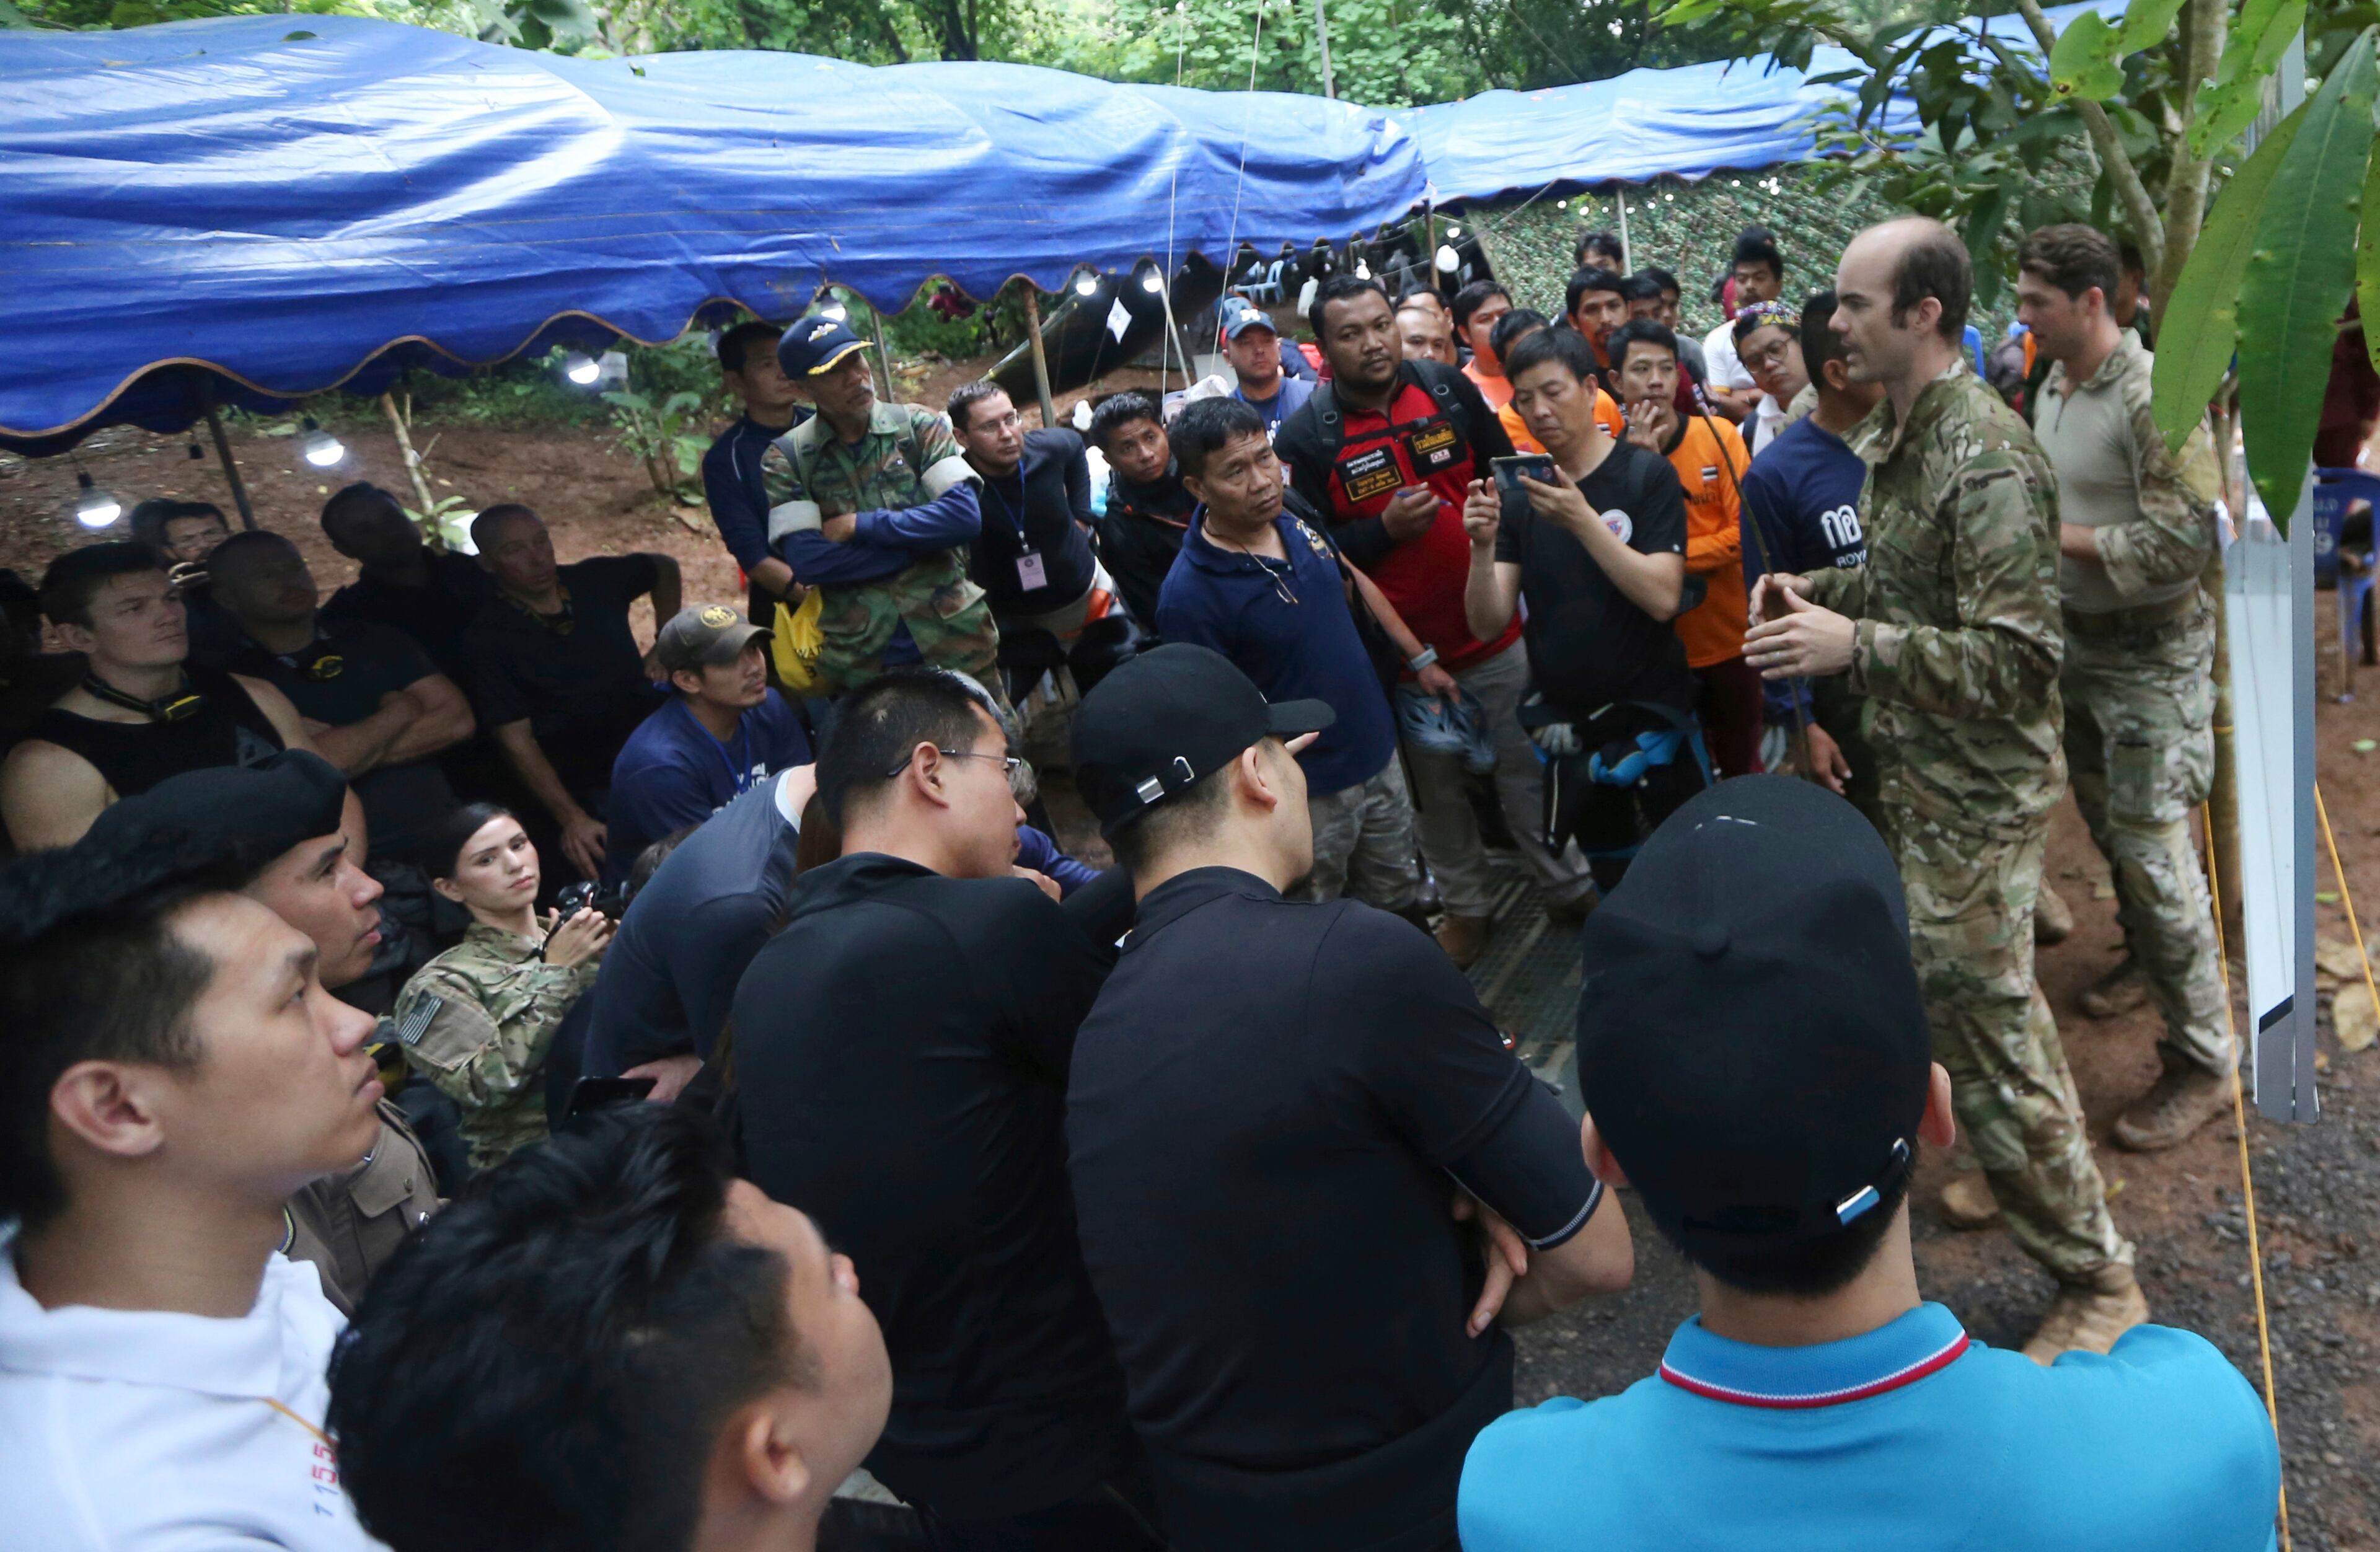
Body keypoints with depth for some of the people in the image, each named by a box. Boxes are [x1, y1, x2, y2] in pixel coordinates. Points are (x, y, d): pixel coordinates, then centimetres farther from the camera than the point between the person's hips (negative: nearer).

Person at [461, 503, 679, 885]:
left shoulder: (596, 580, 6)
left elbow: (664, 569, 28)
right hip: (588, 791, -5)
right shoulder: (488, 638, -5)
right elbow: (516, 741, -10)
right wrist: (572, 819, -21)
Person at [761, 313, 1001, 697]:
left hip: (955, 642, 1)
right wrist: (923, 540, -11)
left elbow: (965, 516, -12)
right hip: (859, 661, -1)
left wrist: (860, 526, -12)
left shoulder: (919, 426, 1)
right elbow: (806, 562, -13)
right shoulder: (785, 459, 0)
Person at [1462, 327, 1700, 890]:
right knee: (1611, 880, 17)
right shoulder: (1520, 491, 2)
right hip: (1564, 723, 3)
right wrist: (1484, 547, -23)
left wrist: (1582, 520, -28)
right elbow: (1489, 622, -5)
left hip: (1649, 717, -3)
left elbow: (1663, 599, -21)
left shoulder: (1647, 475, -8)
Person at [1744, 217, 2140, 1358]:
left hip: (1974, 795, -9)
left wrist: (1853, 645, -31)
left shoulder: (1985, 459, -23)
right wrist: (1819, 590, 3)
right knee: (1970, 1005, 24)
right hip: (1911, 776, 9)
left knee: (1985, 1027, -2)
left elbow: (2020, 658, -26)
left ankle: (2098, 1282, 15)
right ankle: (2010, 1172, 46)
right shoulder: (1892, 434, 8)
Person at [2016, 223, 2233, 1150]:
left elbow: (2183, 542, -26)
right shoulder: (2053, 387, 6)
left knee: (2152, 848, -7)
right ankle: (2147, 960, 45)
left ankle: (2202, 1064, 5)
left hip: (2149, 653, -8)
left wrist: (2058, 537, -21)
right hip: (2079, 637, 8)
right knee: (2105, 819, 21)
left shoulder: (2153, 397, -21)